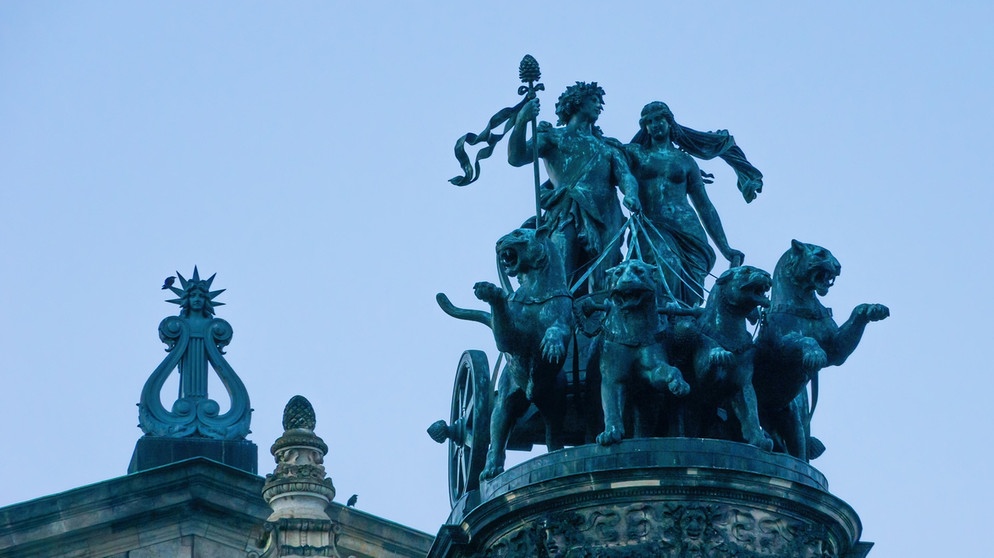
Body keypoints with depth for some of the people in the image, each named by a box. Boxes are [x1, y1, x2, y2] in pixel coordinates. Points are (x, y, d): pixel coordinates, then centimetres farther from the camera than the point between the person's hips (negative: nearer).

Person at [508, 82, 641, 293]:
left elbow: (624, 175, 12)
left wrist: (631, 195, -13)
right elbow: (516, 158, 3)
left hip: (603, 220, 3)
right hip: (566, 217, -3)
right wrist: (521, 122, -15)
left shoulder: (608, 147, 29)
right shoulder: (552, 136, 19)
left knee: (601, 285, -11)